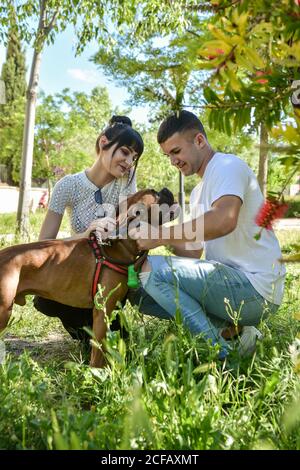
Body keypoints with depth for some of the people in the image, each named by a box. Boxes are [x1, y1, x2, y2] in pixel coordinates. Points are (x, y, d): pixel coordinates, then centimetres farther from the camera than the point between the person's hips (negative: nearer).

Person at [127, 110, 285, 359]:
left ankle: (220, 354, -13)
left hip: (255, 286, -10)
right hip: (231, 281, 10)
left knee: (151, 269, -20)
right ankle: (229, 328, 1)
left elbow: (223, 220, -30)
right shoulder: (198, 192, 21)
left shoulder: (228, 165, -8)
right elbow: (193, 252, 16)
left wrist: (160, 236, -23)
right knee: (138, 291, 6)